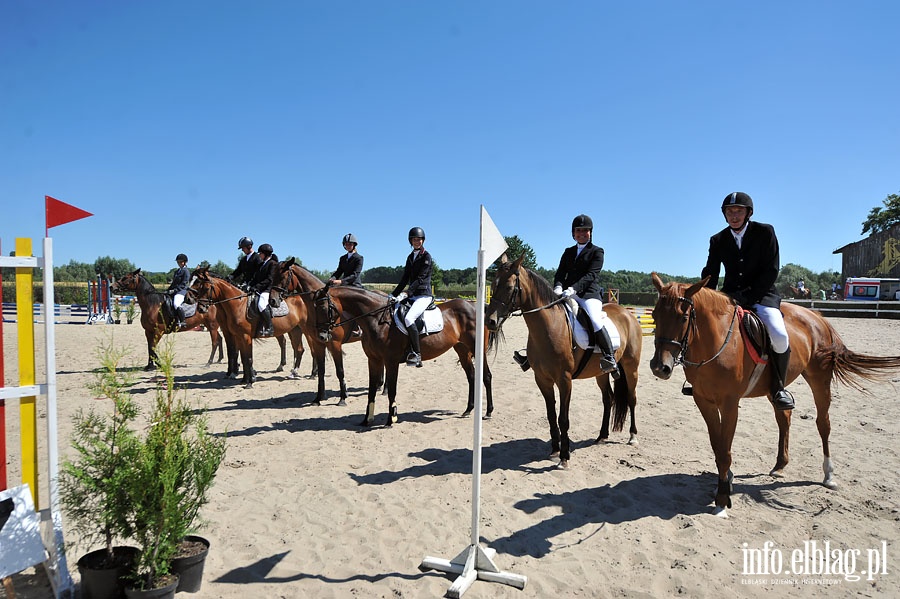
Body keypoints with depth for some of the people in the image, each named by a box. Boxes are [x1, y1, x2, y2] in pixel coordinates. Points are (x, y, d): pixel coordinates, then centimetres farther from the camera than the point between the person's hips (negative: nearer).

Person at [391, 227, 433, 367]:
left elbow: (420, 278, -15)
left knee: (408, 318, -28)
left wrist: (406, 293, -24)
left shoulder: (426, 257, -6)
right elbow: (405, 279, 17)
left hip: (424, 295, -8)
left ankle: (417, 354, -18)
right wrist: (394, 294, 7)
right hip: (412, 295, 8)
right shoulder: (410, 257, 17)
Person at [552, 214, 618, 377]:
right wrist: (558, 287, -14)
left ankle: (609, 358, -18)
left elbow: (591, 275, -8)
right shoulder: (568, 252, 22)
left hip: (589, 294, -5)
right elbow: (560, 272, 10)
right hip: (568, 294, 5)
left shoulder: (597, 252, 7)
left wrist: (573, 288, -24)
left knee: (596, 322, -30)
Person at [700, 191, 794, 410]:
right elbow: (710, 274, 7)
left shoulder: (765, 232, -4)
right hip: (730, 295, 4)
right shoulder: (718, 240, 5)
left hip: (761, 294, -4)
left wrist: (748, 297, -16)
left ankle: (778, 387, -3)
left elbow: (771, 270, -8)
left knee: (780, 337, -28)